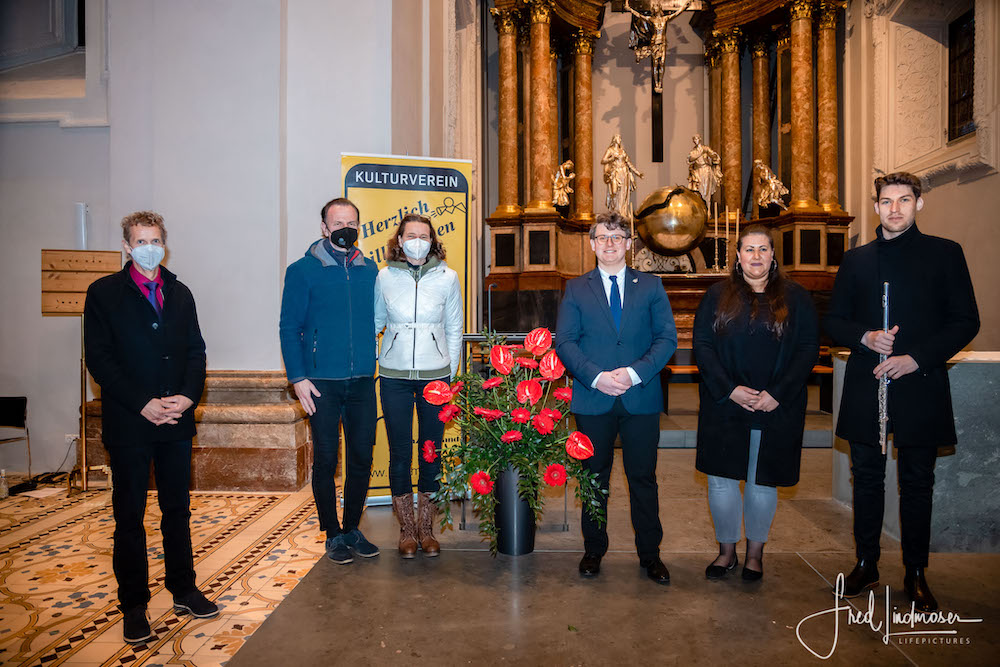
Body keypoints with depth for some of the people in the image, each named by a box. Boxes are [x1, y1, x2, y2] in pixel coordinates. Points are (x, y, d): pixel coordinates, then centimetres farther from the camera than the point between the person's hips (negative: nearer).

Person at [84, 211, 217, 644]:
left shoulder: (180, 294, 12)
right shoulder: (104, 293, -1)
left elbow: (196, 351, 8)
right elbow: (99, 358, -8)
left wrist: (188, 396, -8)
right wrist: (143, 404, -15)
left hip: (176, 421, 4)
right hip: (128, 425, -3)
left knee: (177, 510, 13)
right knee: (129, 517, 6)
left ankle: (183, 591, 27)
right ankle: (133, 607, 19)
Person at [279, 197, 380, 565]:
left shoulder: (369, 270, 9)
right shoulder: (303, 270, -1)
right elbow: (289, 328, -2)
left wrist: (377, 367, 7)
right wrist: (297, 377, -10)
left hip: (362, 382, 3)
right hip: (322, 382, -3)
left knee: (362, 459, 8)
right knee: (326, 460, 5)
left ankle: (352, 528, 26)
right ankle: (333, 534, 20)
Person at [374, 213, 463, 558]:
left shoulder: (447, 277, 1)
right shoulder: (385, 277, 2)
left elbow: (454, 329, 7)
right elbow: (375, 322, 13)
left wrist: (450, 372, 4)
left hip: (435, 376, 0)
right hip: (394, 376, 0)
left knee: (431, 453, 7)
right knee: (400, 454, 4)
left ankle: (426, 529, 22)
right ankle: (407, 529, 21)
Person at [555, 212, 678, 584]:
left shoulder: (650, 287, 8)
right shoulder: (576, 289, 8)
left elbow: (667, 338, 1)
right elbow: (565, 342, 0)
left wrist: (635, 372, -14)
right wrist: (596, 377, -14)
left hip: (641, 398, 0)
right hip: (592, 400, 0)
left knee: (643, 477, 7)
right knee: (594, 477, 10)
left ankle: (649, 554, 23)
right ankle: (594, 550, 26)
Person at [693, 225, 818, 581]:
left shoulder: (795, 298, 5)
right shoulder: (717, 296, 5)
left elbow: (808, 350, 0)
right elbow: (701, 345, -1)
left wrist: (778, 394, -12)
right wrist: (730, 390, -12)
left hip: (777, 408, 0)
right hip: (724, 406, 1)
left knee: (763, 481, 8)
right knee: (721, 479, 4)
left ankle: (755, 552, 27)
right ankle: (727, 551, 23)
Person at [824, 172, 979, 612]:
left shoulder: (945, 254, 3)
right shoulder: (855, 260, 10)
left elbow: (966, 322, -1)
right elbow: (833, 321, 10)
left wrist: (917, 358, -14)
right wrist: (865, 336, -11)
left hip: (920, 389, -2)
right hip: (866, 390, 2)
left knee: (917, 484, 7)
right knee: (867, 479, 10)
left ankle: (916, 574, 21)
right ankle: (866, 565, 23)